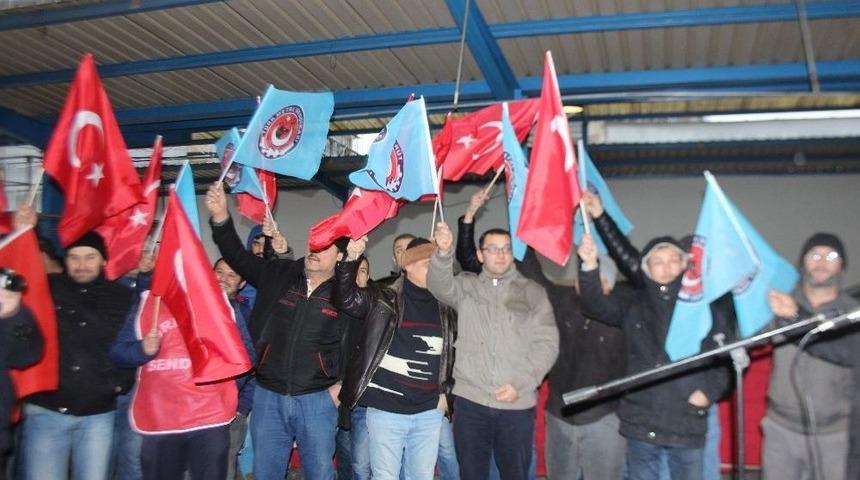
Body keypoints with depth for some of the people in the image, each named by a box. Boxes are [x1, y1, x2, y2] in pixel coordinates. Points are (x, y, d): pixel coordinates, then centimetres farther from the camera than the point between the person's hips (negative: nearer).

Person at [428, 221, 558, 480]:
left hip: (517, 403, 0)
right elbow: (440, 286, -14)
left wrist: (520, 384, -11)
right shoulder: (466, 286, 7)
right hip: (470, 399, 1)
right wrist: (443, 253, -34)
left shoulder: (533, 292, 5)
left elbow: (547, 343, -1)